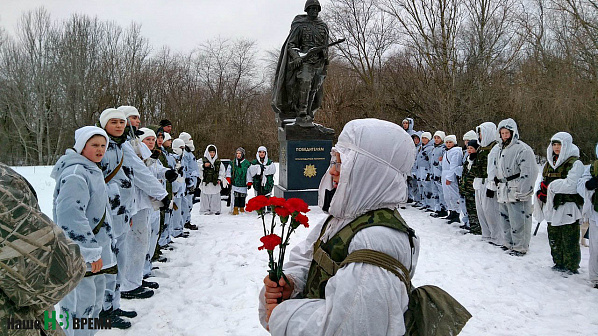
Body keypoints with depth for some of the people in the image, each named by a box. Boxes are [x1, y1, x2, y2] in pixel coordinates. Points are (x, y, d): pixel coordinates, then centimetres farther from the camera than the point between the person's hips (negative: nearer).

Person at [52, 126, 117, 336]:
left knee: (94, 300, 21)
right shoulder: (75, 173, -20)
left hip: (94, 253, 11)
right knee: (81, 302, -3)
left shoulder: (91, 170, 14)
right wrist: (91, 252, -26)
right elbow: (70, 216, -29)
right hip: (79, 256, -11)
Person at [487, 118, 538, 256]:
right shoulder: (497, 149, 14)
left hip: (516, 192, -8)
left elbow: (528, 172, -16)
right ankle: (508, 243, 29)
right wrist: (493, 184, 20)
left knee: (517, 220, -5)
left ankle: (520, 247, 7)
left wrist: (522, 192, -18)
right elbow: (492, 169, 25)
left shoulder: (522, 149, -12)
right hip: (502, 192, 8)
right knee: (504, 219, 16)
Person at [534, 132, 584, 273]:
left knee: (569, 240, -1)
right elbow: (543, 182, 17)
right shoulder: (549, 163, 15)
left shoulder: (575, 163, -8)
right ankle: (559, 263, 27)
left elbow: (570, 185, -19)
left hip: (568, 208, -7)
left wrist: (550, 186, -14)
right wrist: (541, 192, -3)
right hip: (553, 206, 7)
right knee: (554, 238, 14)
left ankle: (571, 268, 11)